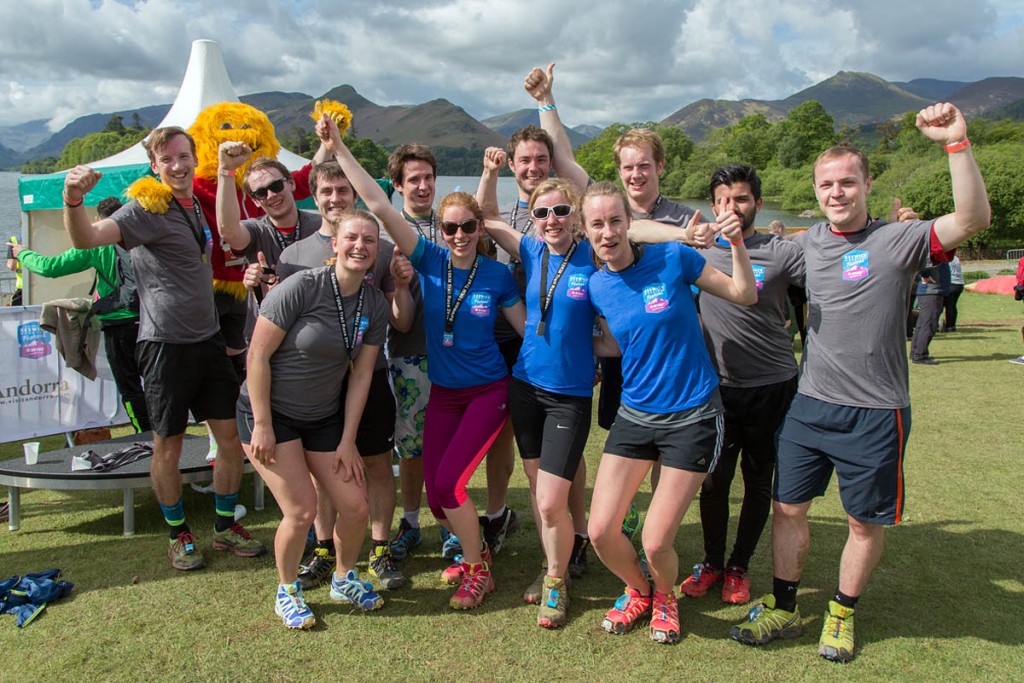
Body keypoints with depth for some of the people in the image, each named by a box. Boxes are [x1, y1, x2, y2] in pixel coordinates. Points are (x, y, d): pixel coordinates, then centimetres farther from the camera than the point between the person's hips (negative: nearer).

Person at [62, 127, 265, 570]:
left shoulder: (199, 205, 9)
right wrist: (73, 201, -48)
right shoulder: (146, 210, -12)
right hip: (166, 344, -6)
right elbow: (86, 239, -30)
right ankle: (179, 535, 25)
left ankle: (226, 528, 25)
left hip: (208, 338, 7)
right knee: (168, 447, 6)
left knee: (231, 436, 9)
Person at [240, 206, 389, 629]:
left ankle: (344, 579, 31)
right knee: (301, 510, -11)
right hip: (269, 412, -5)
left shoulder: (375, 305, -4)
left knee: (356, 507, 2)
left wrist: (348, 440, -1)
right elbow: (258, 355, -18)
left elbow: (361, 374, -1)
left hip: (324, 417, 5)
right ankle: (287, 592, 18)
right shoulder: (301, 287, -21)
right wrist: (262, 426, -16)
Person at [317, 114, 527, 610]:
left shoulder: (498, 276, -7)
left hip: (488, 391, -3)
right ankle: (474, 550, 34)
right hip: (443, 392, 3)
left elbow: (528, 328, 3)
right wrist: (339, 150, -14)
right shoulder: (429, 260, -6)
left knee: (448, 480, -14)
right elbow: (378, 205, -11)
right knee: (436, 494, 4)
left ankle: (477, 570, 10)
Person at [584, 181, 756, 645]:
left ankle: (664, 597, 34)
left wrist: (737, 243, -16)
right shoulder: (597, 286, 0)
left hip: (692, 417, -4)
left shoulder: (672, 258, -11)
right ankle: (637, 592, 34)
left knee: (656, 543, -3)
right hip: (634, 415, 4)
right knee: (600, 533, 0)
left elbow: (745, 296, -2)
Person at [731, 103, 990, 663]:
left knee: (866, 521, 11)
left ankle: (843, 613, 32)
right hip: (809, 403, 4)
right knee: (787, 507, 10)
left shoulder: (896, 241, -9)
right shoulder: (809, 242, 6)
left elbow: (973, 220, -26)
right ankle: (783, 609, 28)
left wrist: (956, 142, -33)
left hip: (874, 413, -4)